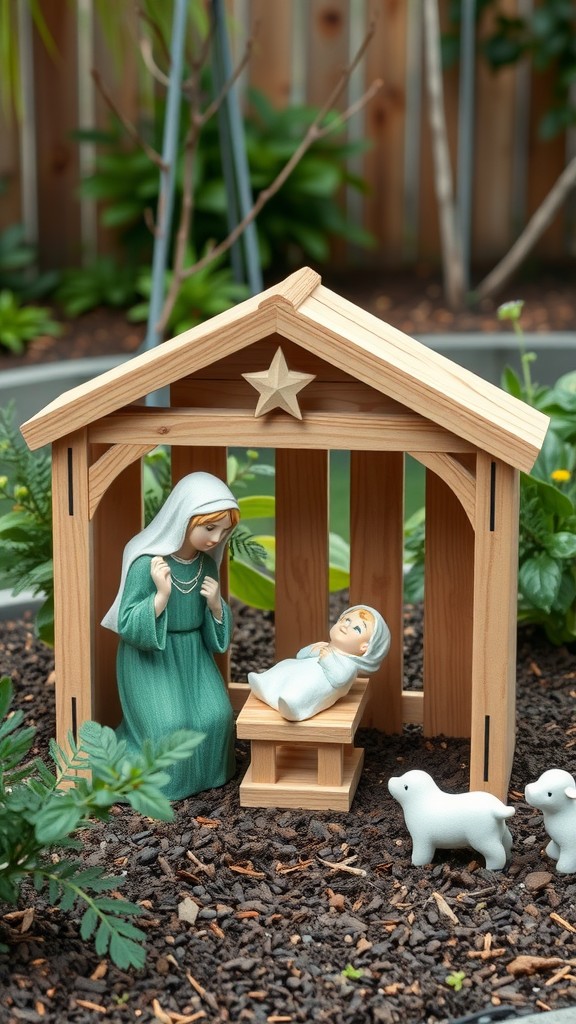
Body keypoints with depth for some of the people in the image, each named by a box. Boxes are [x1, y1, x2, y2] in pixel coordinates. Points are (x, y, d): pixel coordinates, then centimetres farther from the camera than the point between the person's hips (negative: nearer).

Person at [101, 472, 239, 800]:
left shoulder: (207, 564, -1)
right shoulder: (146, 563, -22)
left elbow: (213, 624, 10)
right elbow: (127, 626, -22)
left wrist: (216, 604, -12)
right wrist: (162, 595, -33)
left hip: (193, 655, 6)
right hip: (150, 658, -6)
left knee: (215, 716, -11)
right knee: (167, 725, -19)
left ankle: (202, 775, 13)